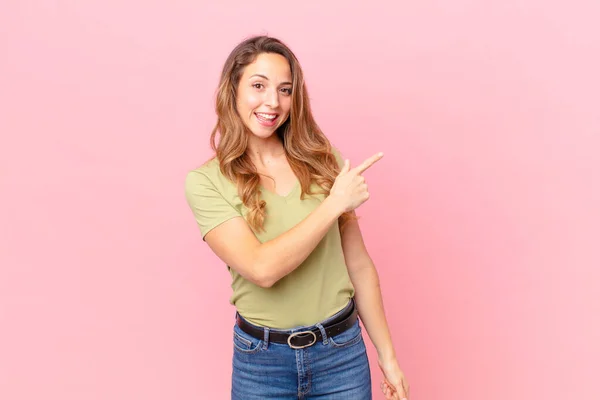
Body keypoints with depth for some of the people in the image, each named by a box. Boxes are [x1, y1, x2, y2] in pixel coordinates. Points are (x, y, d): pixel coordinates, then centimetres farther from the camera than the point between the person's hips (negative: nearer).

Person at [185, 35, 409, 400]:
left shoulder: (322, 160, -2)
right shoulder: (206, 182, -9)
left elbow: (358, 265, 1)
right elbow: (262, 268, -21)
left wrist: (387, 355, 4)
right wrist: (335, 202, -18)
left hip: (342, 352, 2)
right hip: (261, 361, -1)